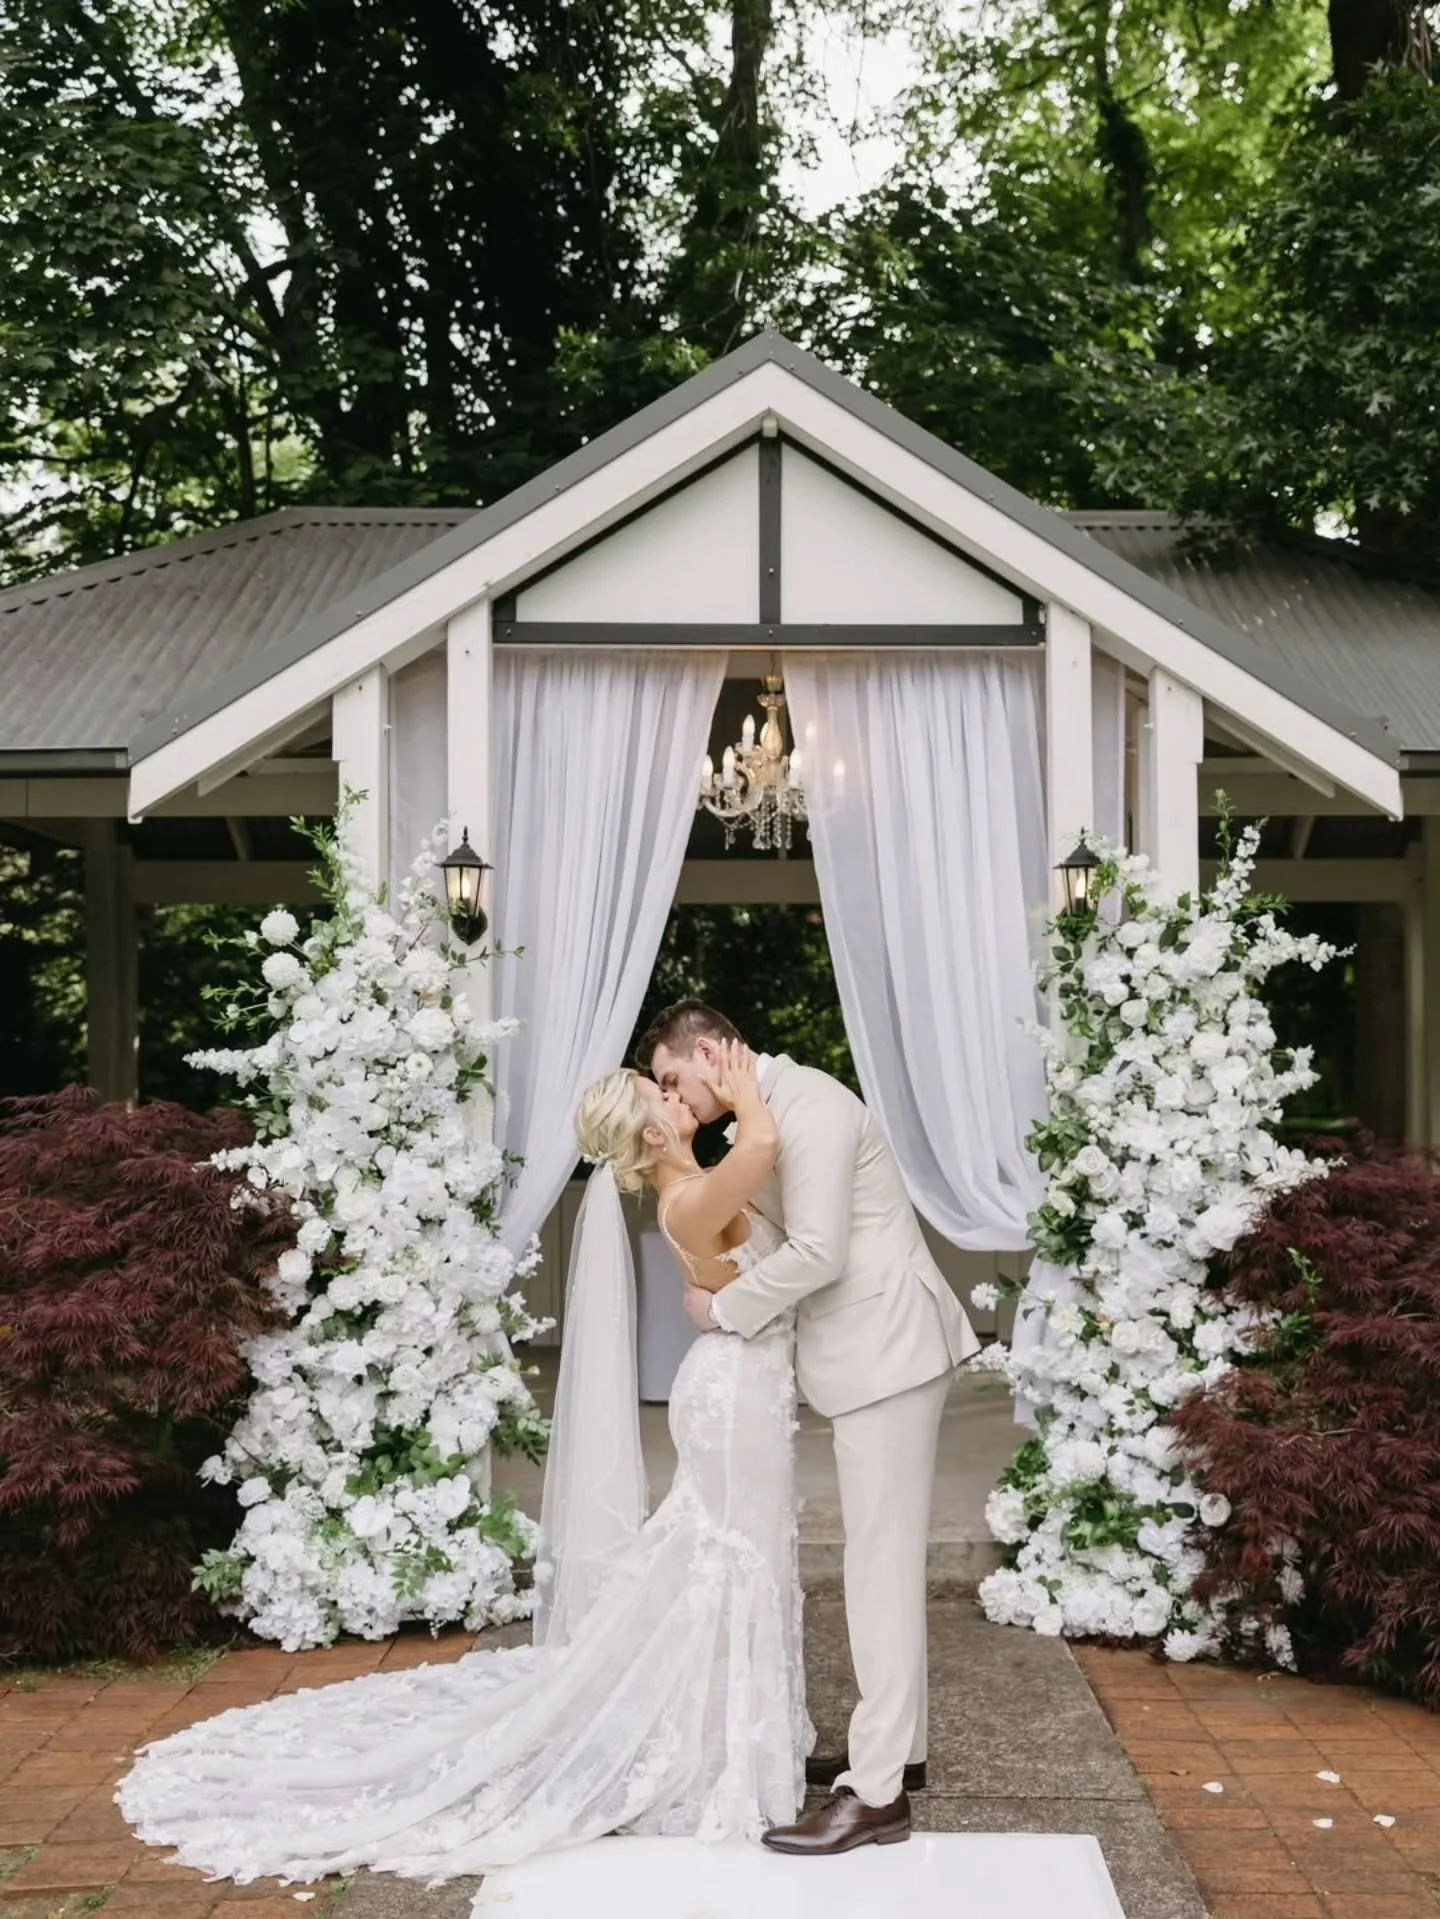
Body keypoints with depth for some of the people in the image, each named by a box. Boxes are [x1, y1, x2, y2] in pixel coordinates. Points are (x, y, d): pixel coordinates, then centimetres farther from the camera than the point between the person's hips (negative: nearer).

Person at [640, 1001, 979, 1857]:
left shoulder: (805, 1104, -17)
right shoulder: (770, 1111, 15)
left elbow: (817, 1252, -23)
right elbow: (779, 1233, 14)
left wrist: (724, 1310, -12)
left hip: (887, 1348, -10)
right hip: (871, 1350, 10)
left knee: (883, 1561, -7)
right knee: (884, 1556, 15)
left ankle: (877, 1791, -3)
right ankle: (897, 1744, 26)